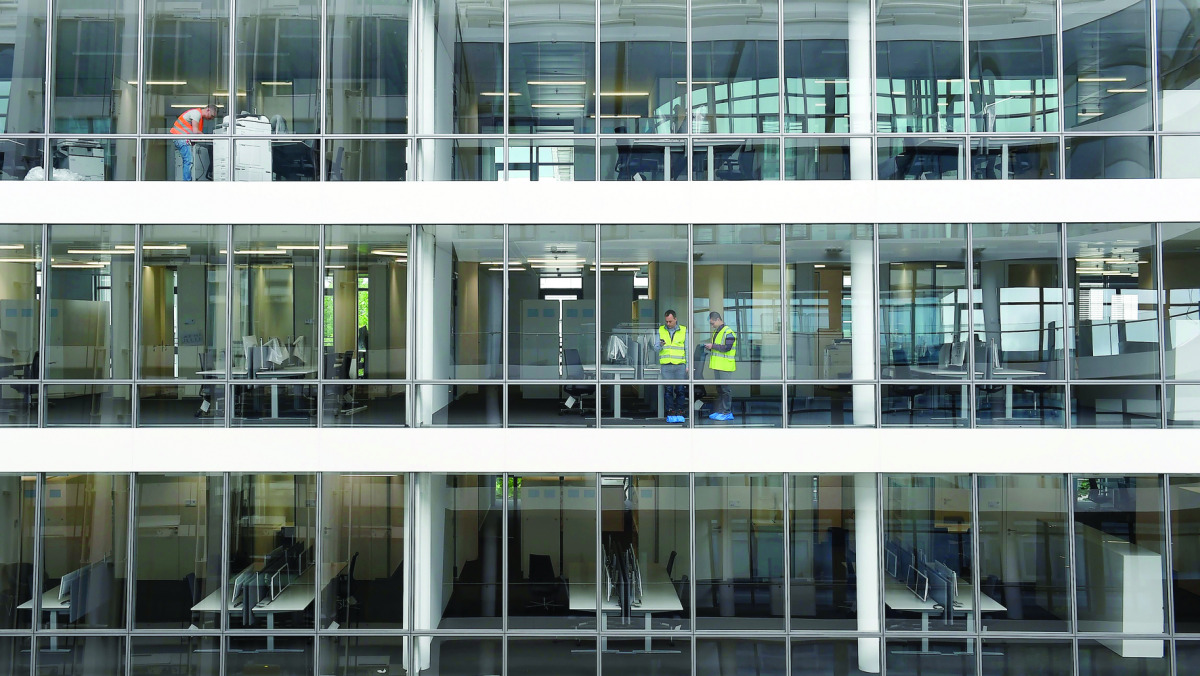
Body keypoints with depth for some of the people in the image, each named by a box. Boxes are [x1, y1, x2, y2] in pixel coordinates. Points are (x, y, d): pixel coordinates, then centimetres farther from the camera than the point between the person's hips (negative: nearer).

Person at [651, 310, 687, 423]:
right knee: (668, 390, -2)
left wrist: (688, 365, 5)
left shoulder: (684, 331, 8)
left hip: (680, 364, 0)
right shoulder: (661, 330, 9)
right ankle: (670, 413, 4)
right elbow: (655, 348, 8)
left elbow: (687, 349, 10)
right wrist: (660, 345, -15)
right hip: (665, 365, 1)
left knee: (680, 390, -1)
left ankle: (680, 413, 6)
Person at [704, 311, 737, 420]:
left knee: (726, 389, -5)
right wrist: (709, 347, 6)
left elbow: (727, 348, -21)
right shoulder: (716, 332, 18)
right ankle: (719, 411, 19)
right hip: (717, 366, 9)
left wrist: (713, 346, -17)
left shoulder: (728, 332, -12)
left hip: (725, 366, -9)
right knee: (719, 389, 13)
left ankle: (727, 412, -1)